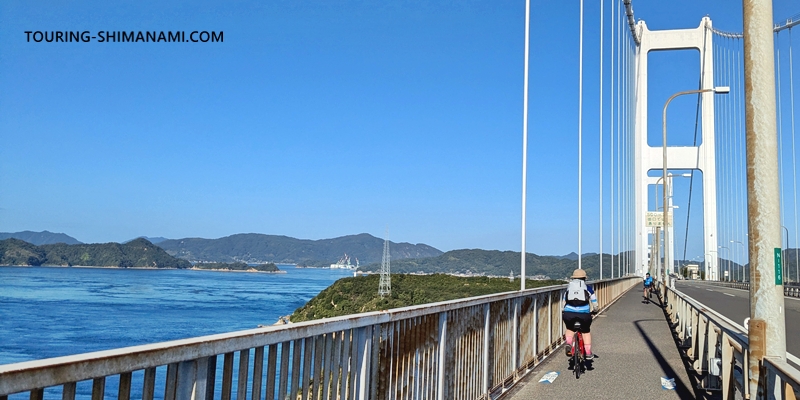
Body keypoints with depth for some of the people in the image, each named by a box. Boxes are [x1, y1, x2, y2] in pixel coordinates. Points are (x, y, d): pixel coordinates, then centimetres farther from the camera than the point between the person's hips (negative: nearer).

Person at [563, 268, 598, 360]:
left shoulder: (569, 287, 23)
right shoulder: (588, 288, 17)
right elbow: (594, 304, 22)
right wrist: (594, 311, 43)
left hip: (568, 313, 1)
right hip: (584, 313, -1)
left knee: (569, 329, 28)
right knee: (586, 331, 23)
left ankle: (568, 343, 5)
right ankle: (588, 353, 21)